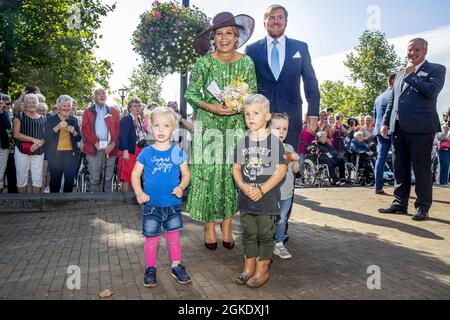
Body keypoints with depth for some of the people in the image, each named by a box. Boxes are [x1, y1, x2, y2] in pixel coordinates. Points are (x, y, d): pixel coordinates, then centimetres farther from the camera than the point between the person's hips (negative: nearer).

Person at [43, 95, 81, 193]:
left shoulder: (73, 120, 10)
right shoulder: (50, 119, 2)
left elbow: (79, 138, 10)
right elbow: (46, 138, -6)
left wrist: (73, 132, -11)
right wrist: (57, 128, -18)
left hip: (70, 154, 2)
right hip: (55, 154, -2)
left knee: (70, 180, 0)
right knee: (55, 180, 1)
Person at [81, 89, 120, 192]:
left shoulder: (114, 112, 15)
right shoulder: (88, 112, 12)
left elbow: (118, 129, 6)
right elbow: (85, 129, 1)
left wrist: (113, 144, -9)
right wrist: (95, 142, -13)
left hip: (110, 149, 1)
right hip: (94, 149, -1)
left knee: (108, 179, 6)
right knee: (94, 179, 1)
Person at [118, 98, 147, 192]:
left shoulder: (140, 120, 16)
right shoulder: (126, 119, -7)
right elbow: (123, 136, -15)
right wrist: (125, 151, -23)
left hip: (139, 151, 8)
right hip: (129, 151, -7)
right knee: (126, 177, -4)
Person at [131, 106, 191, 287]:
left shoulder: (178, 152, -3)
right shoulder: (146, 153, -4)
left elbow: (186, 174, 3)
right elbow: (135, 174, 2)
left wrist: (181, 187, -17)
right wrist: (139, 193, -13)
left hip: (173, 204, 1)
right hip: (151, 204, 0)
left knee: (174, 235, 12)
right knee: (151, 238, 9)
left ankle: (176, 266, 28)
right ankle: (150, 268, 27)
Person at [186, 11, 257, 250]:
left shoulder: (247, 63, 1)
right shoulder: (204, 62, -4)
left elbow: (253, 96, 6)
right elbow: (190, 94, -1)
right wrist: (211, 107, -16)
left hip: (236, 126, 2)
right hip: (208, 125, -1)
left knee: (231, 174, 2)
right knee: (207, 173, -3)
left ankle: (227, 227, 16)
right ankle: (209, 227, 12)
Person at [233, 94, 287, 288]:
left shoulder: (275, 142, -8)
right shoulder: (242, 143, 4)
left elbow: (281, 171, -11)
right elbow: (236, 168, 6)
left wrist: (261, 189, -17)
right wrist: (243, 186, -12)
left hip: (267, 198, -4)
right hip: (246, 198, 4)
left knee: (265, 234, 8)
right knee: (249, 234, 15)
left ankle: (262, 269, 23)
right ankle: (249, 266, 31)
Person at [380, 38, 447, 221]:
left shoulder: (436, 70, 4)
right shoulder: (400, 74, 22)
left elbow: (431, 91, -15)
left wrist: (410, 75, -7)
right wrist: (385, 123, 13)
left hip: (420, 128, -6)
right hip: (398, 129, 6)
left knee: (421, 168, 0)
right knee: (400, 168, 10)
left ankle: (423, 207, 9)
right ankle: (400, 203, 19)